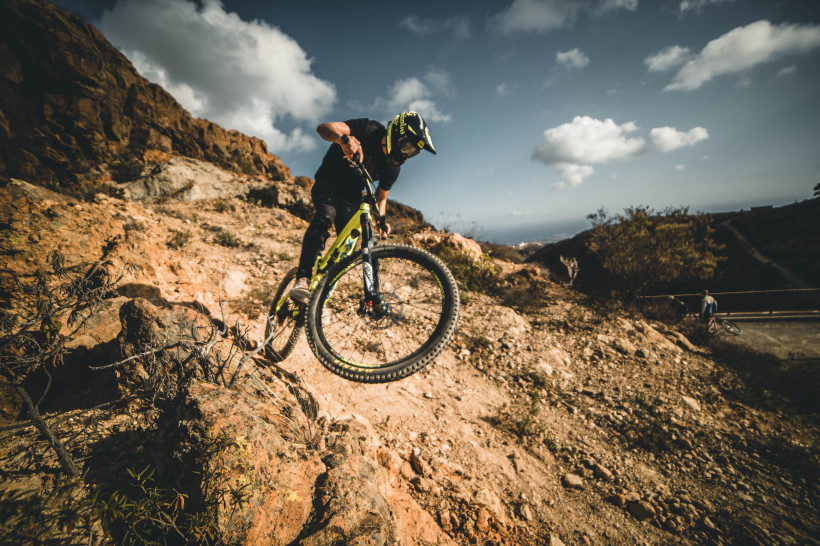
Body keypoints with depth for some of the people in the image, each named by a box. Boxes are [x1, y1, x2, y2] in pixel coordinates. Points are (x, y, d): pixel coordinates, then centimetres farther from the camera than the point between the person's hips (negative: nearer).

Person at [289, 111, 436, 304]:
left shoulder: (393, 168, -8)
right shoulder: (367, 130, -22)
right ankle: (302, 278, -31)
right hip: (327, 184, -4)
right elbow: (323, 127, -34)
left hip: (351, 195, 4)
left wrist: (381, 220, -17)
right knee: (326, 216, -34)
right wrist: (344, 138, -56)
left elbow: (381, 197, 4)